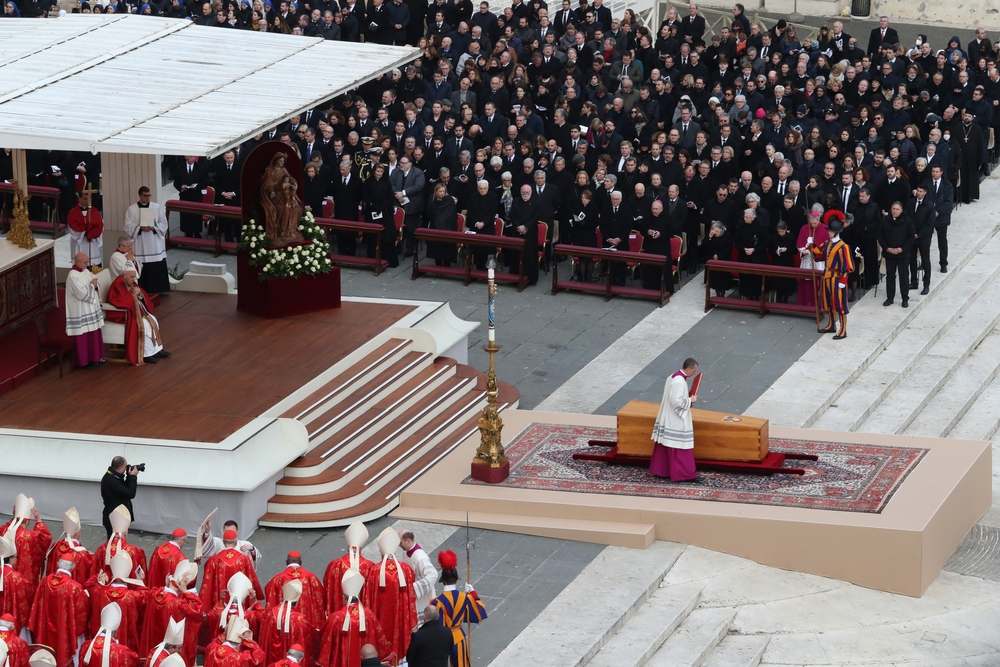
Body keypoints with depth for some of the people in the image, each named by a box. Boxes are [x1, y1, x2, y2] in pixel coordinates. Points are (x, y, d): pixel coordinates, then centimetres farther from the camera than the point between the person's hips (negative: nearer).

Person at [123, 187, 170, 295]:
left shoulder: (157, 207, 4)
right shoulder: (131, 209, 1)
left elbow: (164, 224, 5)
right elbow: (128, 227, -2)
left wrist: (154, 228, -14)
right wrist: (140, 228, -18)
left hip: (155, 244, 1)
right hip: (139, 245, -1)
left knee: (158, 268, 0)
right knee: (141, 269, -3)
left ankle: (159, 289, 8)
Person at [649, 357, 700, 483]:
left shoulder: (673, 377, 8)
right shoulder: (679, 382, -24)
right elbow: (676, 401, -27)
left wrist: (688, 399, 8)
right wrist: (690, 400, -15)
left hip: (667, 419, 10)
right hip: (677, 422, -10)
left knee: (665, 446, 15)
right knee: (680, 446, -4)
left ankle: (660, 470, 21)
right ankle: (684, 474, 1)